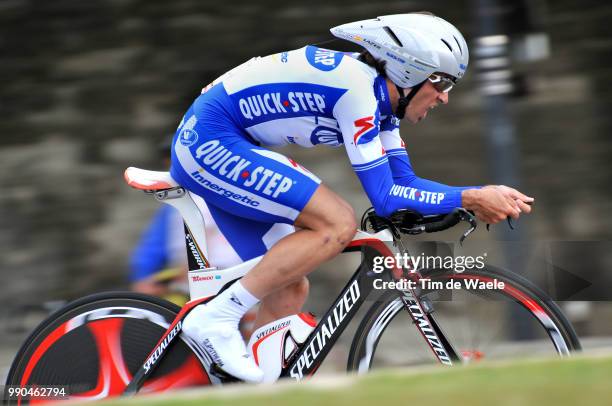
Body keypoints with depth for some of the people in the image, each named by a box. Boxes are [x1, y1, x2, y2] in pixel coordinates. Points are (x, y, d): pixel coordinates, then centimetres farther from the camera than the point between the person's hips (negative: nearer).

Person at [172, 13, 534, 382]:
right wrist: (471, 199, -15)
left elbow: (406, 182, 12)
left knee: (290, 290, 9)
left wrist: (482, 197, 1)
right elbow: (385, 199, -20)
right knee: (338, 224, -20)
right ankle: (216, 317, -18)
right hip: (210, 140, -10)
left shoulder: (380, 99, 8)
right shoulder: (358, 87, -20)